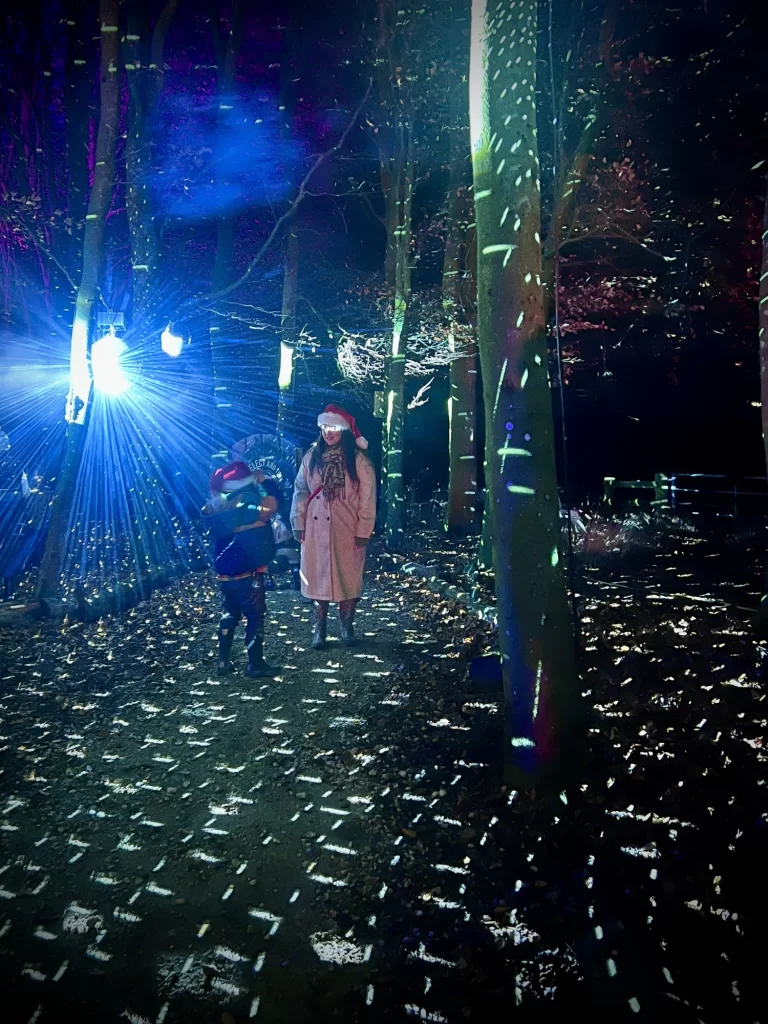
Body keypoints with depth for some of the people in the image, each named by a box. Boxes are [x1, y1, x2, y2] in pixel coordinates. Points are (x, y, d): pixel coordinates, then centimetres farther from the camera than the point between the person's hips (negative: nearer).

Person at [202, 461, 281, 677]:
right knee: (256, 615, 3)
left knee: (229, 614, 19)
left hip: (225, 572, 7)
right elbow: (272, 504, -26)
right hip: (247, 572, -7)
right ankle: (256, 664, 7)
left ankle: (224, 660, 24)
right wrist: (264, 480, -10)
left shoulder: (216, 505, 4)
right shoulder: (244, 501, -19)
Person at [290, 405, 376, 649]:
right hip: (316, 528, 2)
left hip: (347, 529, -2)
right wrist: (299, 524, 2)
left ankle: (347, 627, 22)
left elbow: (367, 497, -7)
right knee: (318, 577, 6)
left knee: (348, 577, 6)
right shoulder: (312, 456, 3)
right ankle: (319, 628, 17)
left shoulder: (358, 459, -6)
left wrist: (363, 531, -9)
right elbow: (301, 490, 6)